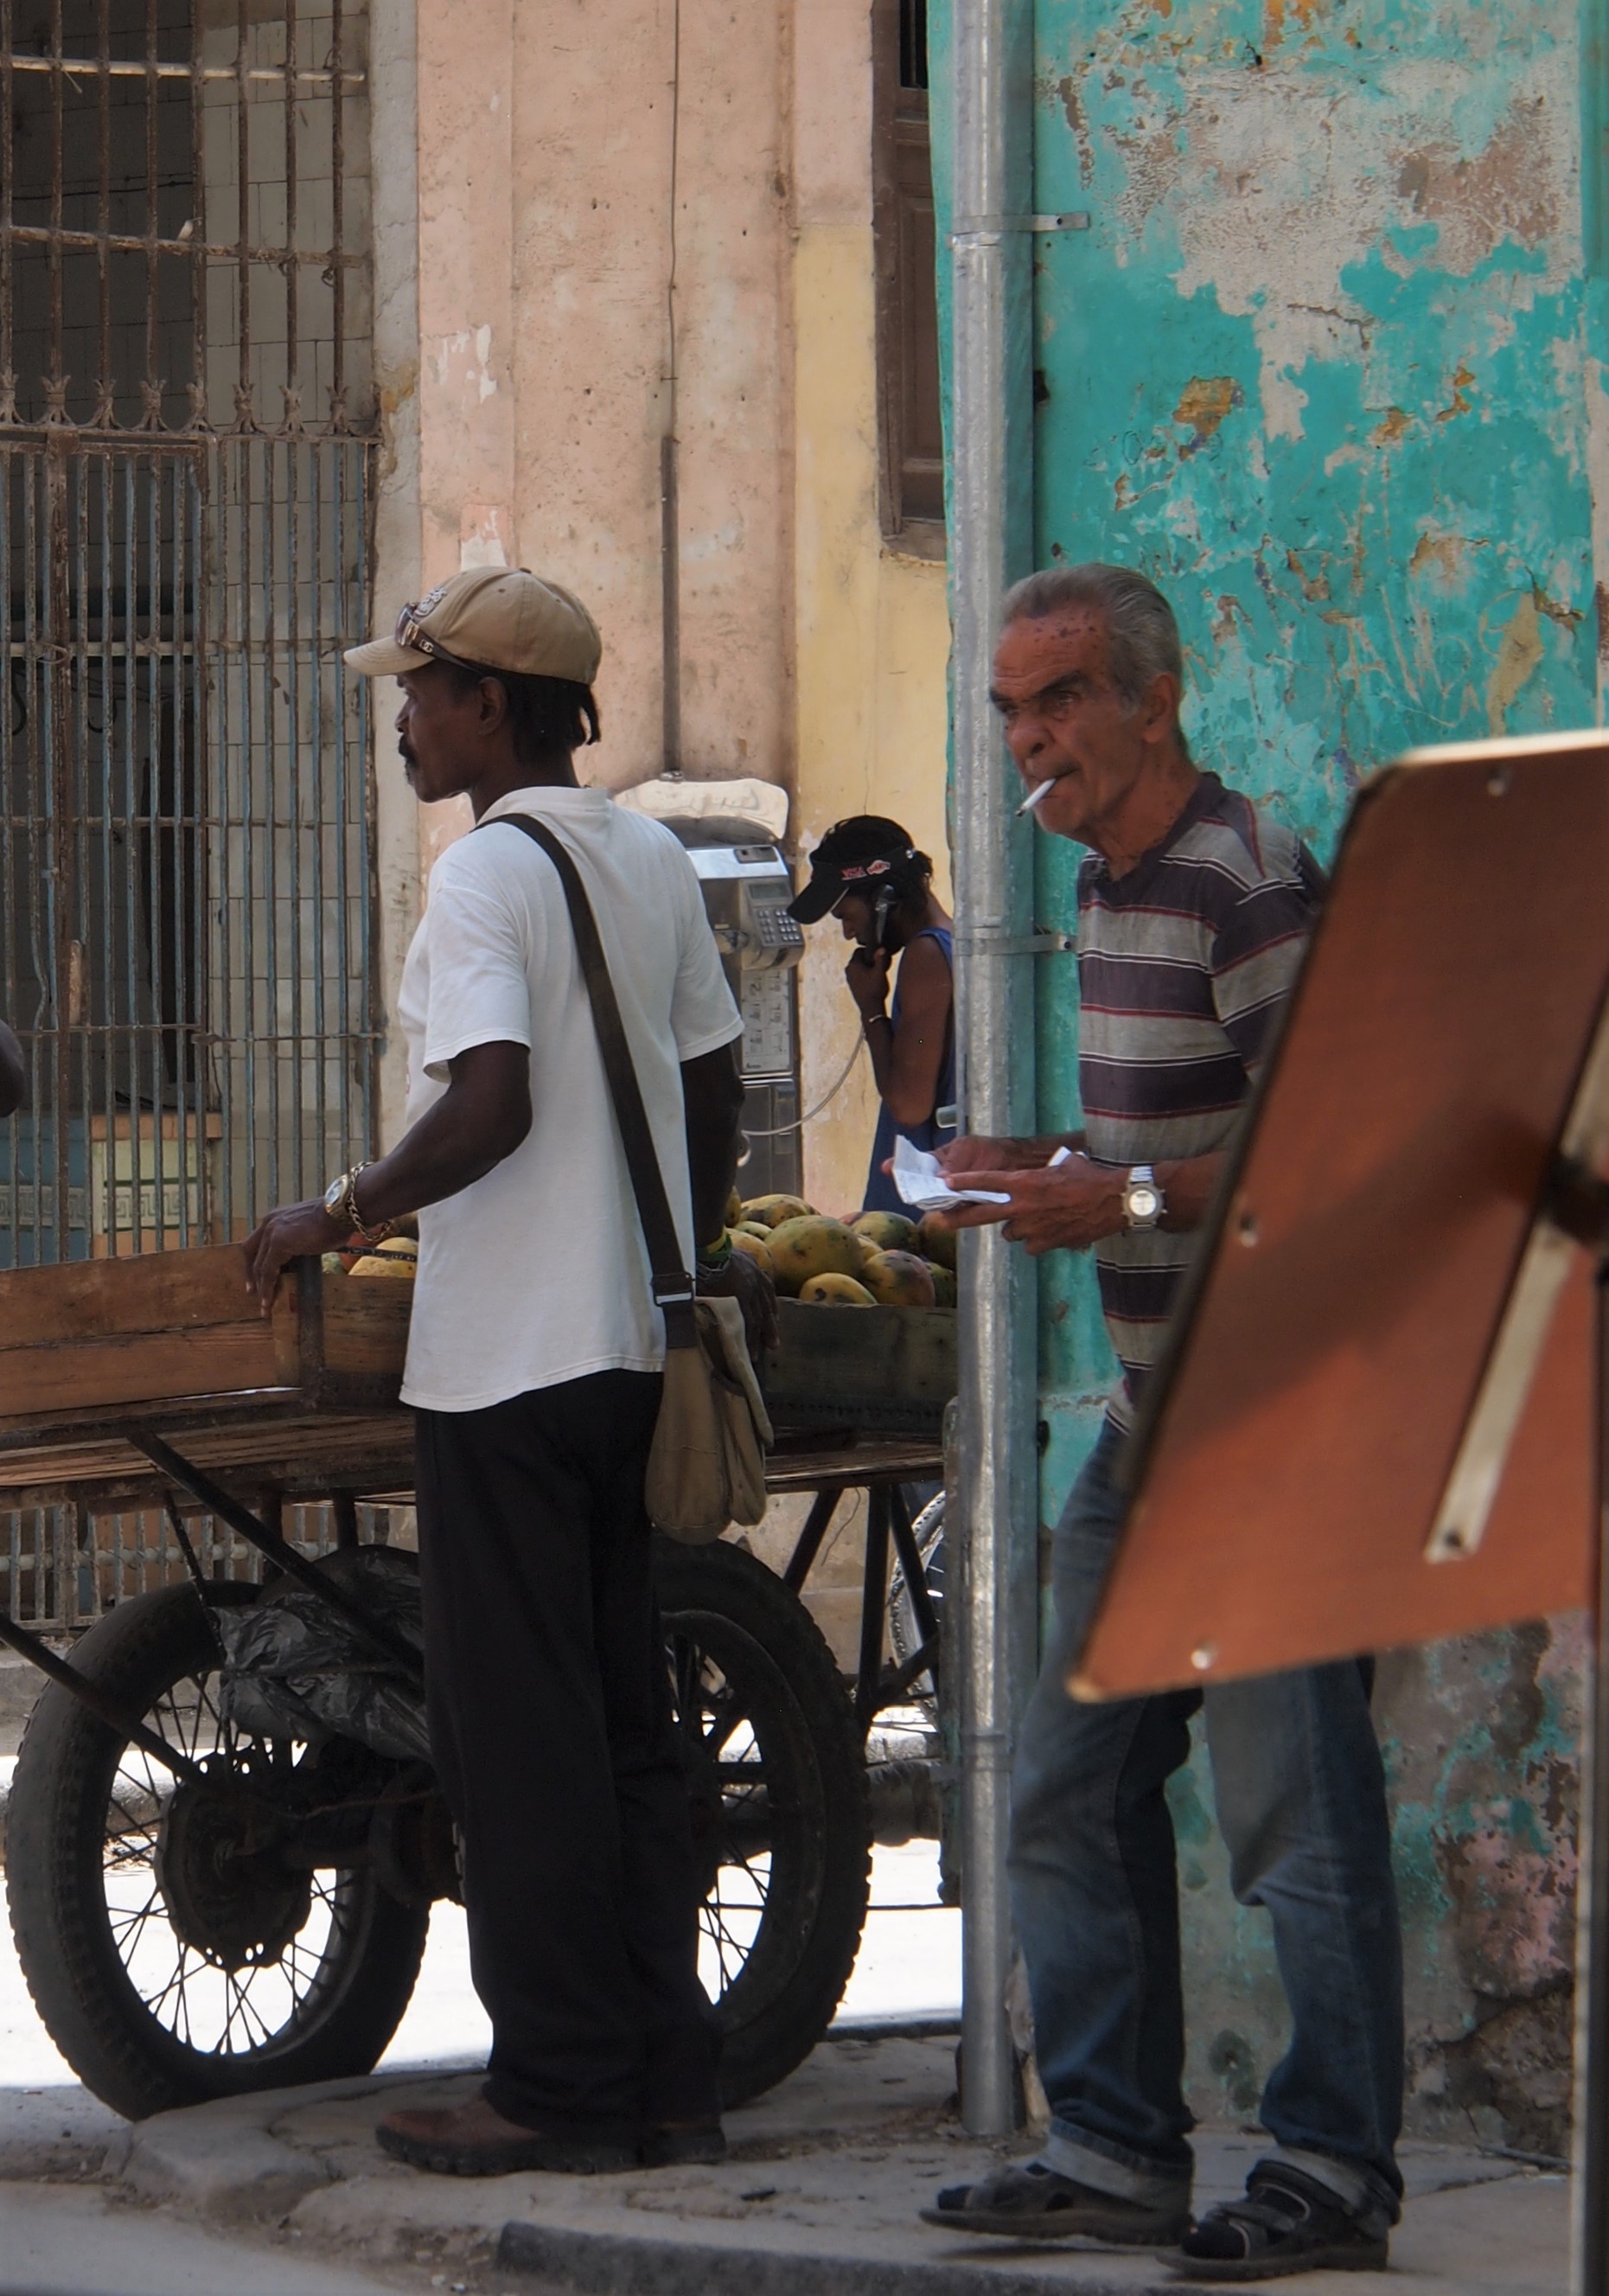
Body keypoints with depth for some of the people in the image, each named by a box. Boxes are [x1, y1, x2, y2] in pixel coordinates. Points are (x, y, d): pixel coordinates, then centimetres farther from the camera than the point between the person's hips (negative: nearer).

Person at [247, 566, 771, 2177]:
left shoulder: (488, 875, -13)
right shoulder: (652, 863, 12)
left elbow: (489, 1109, -24)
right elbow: (714, 1093, 16)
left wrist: (340, 1213, -12)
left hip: (506, 1361, -8)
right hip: (633, 1346, 8)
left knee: (517, 1733, -3)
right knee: (623, 1721, 11)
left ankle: (561, 2087, -1)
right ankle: (667, 2078, 12)